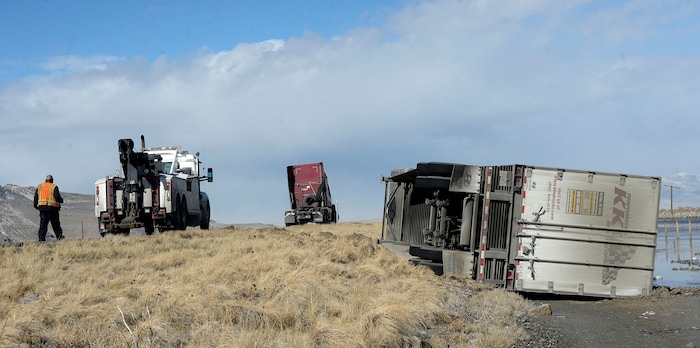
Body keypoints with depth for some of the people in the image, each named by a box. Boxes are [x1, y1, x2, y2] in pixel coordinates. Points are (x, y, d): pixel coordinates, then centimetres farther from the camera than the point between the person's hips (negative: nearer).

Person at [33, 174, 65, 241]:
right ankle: (59, 236, 7)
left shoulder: (39, 186, 11)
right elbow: (57, 197, -11)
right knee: (55, 223, 5)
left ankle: (41, 238, 1)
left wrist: (36, 205, 18)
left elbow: (36, 197, 10)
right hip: (52, 207, -4)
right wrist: (61, 200, 8)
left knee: (43, 224, 5)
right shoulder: (54, 187, -3)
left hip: (42, 207, 4)